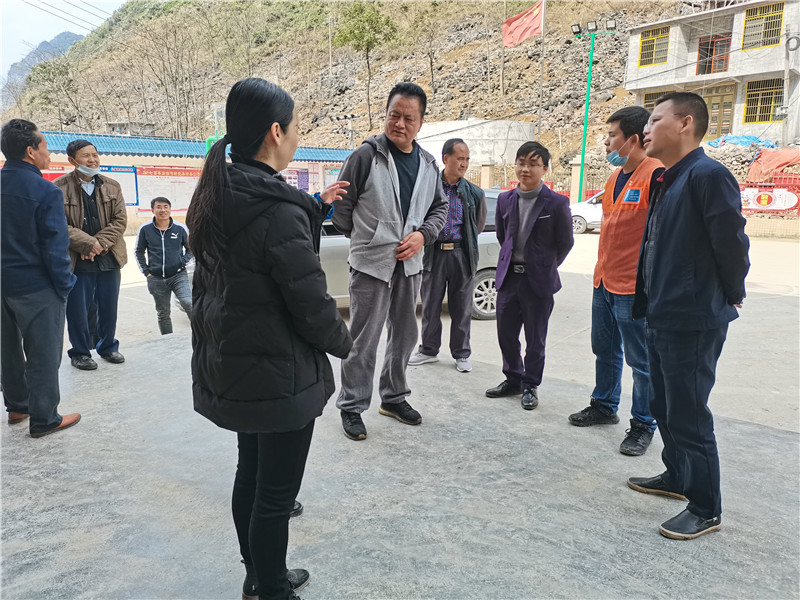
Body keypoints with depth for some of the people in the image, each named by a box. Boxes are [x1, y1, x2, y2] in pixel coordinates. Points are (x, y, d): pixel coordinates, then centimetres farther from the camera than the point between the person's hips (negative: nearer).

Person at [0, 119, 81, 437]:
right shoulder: (45, 191, -18)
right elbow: (55, 247, -20)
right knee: (42, 353, 4)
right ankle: (43, 419, 14)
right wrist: (64, 285, -8)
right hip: (36, 288, -7)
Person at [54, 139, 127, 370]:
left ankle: (108, 346, 31)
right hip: (77, 261, -3)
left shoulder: (112, 186, 7)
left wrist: (100, 243, -11)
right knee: (77, 310, 4)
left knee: (109, 308, 14)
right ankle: (80, 353, 21)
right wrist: (88, 244, -16)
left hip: (109, 257, 4)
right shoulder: (60, 187, -6)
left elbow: (120, 220, 2)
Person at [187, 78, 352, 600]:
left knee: (251, 473, 24)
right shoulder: (277, 209, -26)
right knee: (276, 493, 8)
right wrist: (343, 342, -4)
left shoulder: (215, 197, 3)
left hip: (231, 365, 10)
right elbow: (311, 304, -21)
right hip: (280, 375, -10)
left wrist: (316, 207, 17)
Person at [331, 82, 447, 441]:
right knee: (362, 341, -1)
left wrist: (422, 235, -3)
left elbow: (439, 207, 15)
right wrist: (363, 238, 5)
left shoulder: (428, 164, 8)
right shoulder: (366, 156, -10)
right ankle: (351, 407, 15)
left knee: (405, 336, 16)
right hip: (370, 263, -6)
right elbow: (341, 206, -4)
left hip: (410, 264, 6)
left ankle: (394, 397, 34)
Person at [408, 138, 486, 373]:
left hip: (461, 254, 1)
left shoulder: (474, 193, 2)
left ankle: (461, 354, 22)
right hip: (434, 253, 0)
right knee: (430, 305, 9)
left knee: (461, 308, 8)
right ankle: (429, 350, 25)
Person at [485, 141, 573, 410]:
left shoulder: (557, 203, -8)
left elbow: (565, 243, 0)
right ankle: (513, 379, 31)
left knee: (535, 339, 7)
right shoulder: (505, 199, 4)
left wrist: (545, 268, 5)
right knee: (506, 334, 12)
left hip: (538, 282, -4)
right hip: (508, 277, 4)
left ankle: (530, 386, 23)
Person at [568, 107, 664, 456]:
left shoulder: (656, 175, -15)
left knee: (640, 360, 3)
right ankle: (604, 406, 36)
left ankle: (643, 425, 16)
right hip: (604, 283, 9)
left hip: (634, 288, -9)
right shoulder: (615, 177, 13)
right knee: (605, 351, 19)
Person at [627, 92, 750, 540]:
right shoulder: (668, 181, 14)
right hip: (663, 319, 10)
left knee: (688, 415, -1)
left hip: (694, 323, -10)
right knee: (664, 407, 20)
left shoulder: (708, 175, -16)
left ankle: (706, 510, 14)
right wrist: (649, 301, 15)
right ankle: (677, 477, 39)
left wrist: (729, 296, -4)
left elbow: (732, 242, -18)